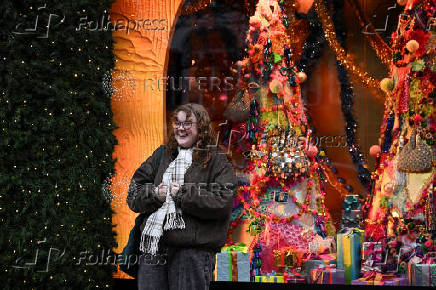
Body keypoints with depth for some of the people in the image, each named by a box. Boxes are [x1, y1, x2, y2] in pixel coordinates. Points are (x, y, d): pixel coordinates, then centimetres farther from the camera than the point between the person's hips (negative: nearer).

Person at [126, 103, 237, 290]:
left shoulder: (217, 161, 3)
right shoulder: (161, 155, 17)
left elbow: (222, 203, -11)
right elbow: (133, 194, 13)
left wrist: (183, 194, -13)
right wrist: (154, 194, -8)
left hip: (193, 251, -4)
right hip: (153, 247, 5)